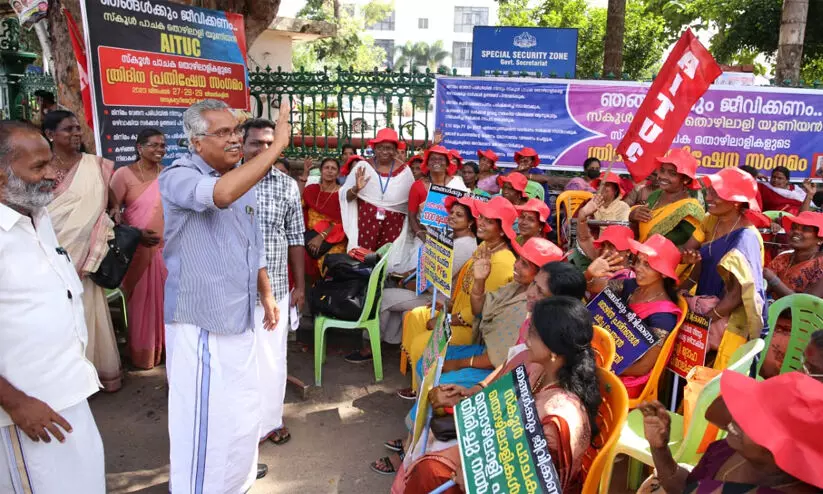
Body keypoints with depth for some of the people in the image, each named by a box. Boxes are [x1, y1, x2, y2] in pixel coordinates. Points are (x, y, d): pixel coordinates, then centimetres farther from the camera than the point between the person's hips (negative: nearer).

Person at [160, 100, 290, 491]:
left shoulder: (243, 180, 11)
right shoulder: (179, 176, -15)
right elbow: (221, 194, -38)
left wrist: (265, 295, 16)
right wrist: (278, 144, -33)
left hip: (238, 316, 8)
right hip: (200, 321, -8)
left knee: (242, 406, 23)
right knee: (205, 415, 0)